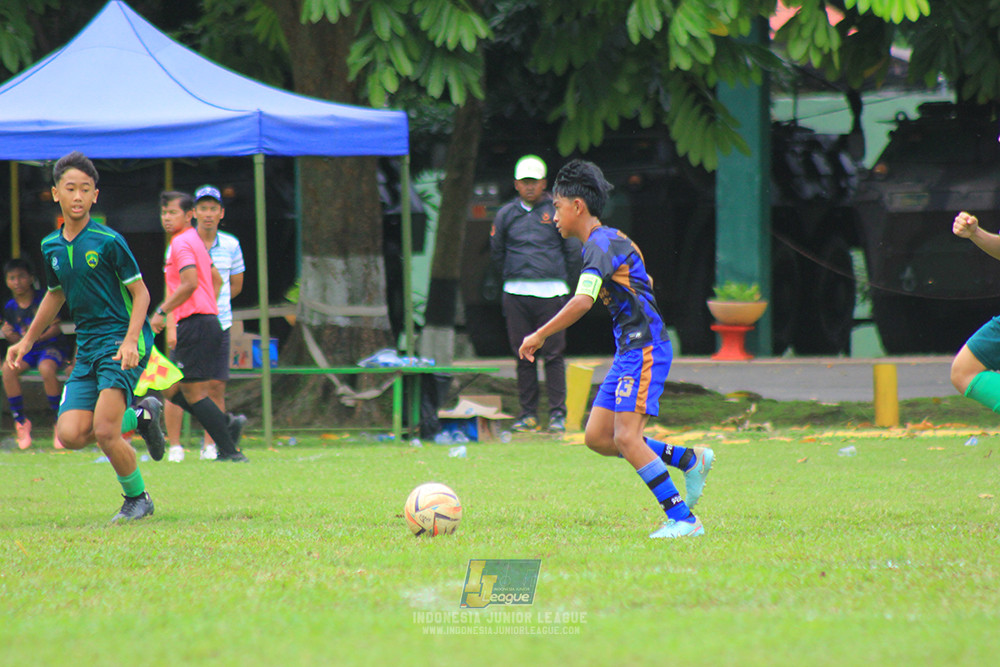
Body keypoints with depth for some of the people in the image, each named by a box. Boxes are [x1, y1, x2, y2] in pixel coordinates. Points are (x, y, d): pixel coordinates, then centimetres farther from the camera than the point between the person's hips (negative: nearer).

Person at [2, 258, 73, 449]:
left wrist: (38, 337, -21)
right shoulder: (10, 307, 6)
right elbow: (16, 338, 10)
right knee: (8, 368, -28)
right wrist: (9, 334, -13)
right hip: (26, 350, 4)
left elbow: (56, 327, -6)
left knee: (46, 368, -38)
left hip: (51, 345, -4)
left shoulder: (44, 299, -5)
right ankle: (20, 421, -15)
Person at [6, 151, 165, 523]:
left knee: (104, 431, -17)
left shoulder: (108, 242, -10)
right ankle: (140, 417, 18)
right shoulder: (51, 247, 9)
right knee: (71, 434, -8)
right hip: (87, 348, 6)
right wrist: (27, 341, 27)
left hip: (122, 343, -6)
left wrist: (130, 341, -20)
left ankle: (137, 499, 7)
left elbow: (140, 293, -7)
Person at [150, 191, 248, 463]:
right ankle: (228, 423, 8)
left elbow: (190, 284, -23)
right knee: (171, 389, 12)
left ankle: (229, 451, -7)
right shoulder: (194, 241, 20)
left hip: (195, 325, -10)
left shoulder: (182, 243, -11)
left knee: (193, 392, -7)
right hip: (208, 320, 10)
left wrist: (161, 312, -18)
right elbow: (216, 279, 28)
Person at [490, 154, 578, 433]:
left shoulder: (557, 211, 1)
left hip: (551, 292, -3)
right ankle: (528, 413, 9)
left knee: (553, 354, -4)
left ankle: (557, 412, -2)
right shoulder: (505, 214, 9)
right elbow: (496, 252, 20)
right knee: (523, 355, 4)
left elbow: (573, 250, 8)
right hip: (515, 294, 3)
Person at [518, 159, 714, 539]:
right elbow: (645, 284, 29)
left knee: (625, 438, -16)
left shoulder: (602, 243, -15)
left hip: (644, 349, -10)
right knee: (597, 437, 7)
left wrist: (539, 336, -22)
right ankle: (691, 460, 14)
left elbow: (582, 302, -28)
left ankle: (682, 519, -13)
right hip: (629, 350, 10)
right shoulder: (608, 242, 16)